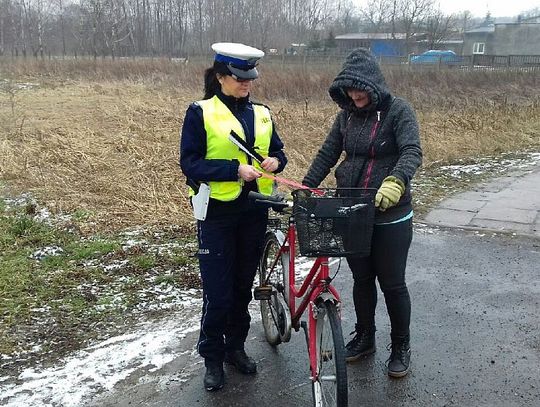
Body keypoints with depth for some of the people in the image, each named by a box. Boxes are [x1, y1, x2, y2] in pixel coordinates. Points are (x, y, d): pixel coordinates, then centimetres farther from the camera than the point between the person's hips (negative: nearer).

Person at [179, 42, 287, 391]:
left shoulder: (261, 113, 8)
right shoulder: (201, 112, -7)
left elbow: (277, 151, 15)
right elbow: (190, 164, -12)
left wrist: (275, 160, -9)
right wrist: (235, 169, -23)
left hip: (254, 210, 5)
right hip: (217, 212, -4)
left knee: (243, 285, 15)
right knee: (218, 292, 1)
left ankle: (236, 346, 34)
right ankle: (213, 358, 22)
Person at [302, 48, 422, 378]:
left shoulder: (398, 111, -11)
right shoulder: (347, 114, 5)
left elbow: (412, 152, -25)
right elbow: (328, 153, 7)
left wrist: (396, 181, -44)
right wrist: (306, 188, -3)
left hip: (390, 217, -5)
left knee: (392, 283, 6)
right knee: (361, 279, 16)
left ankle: (401, 347, 25)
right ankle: (365, 337, 35)